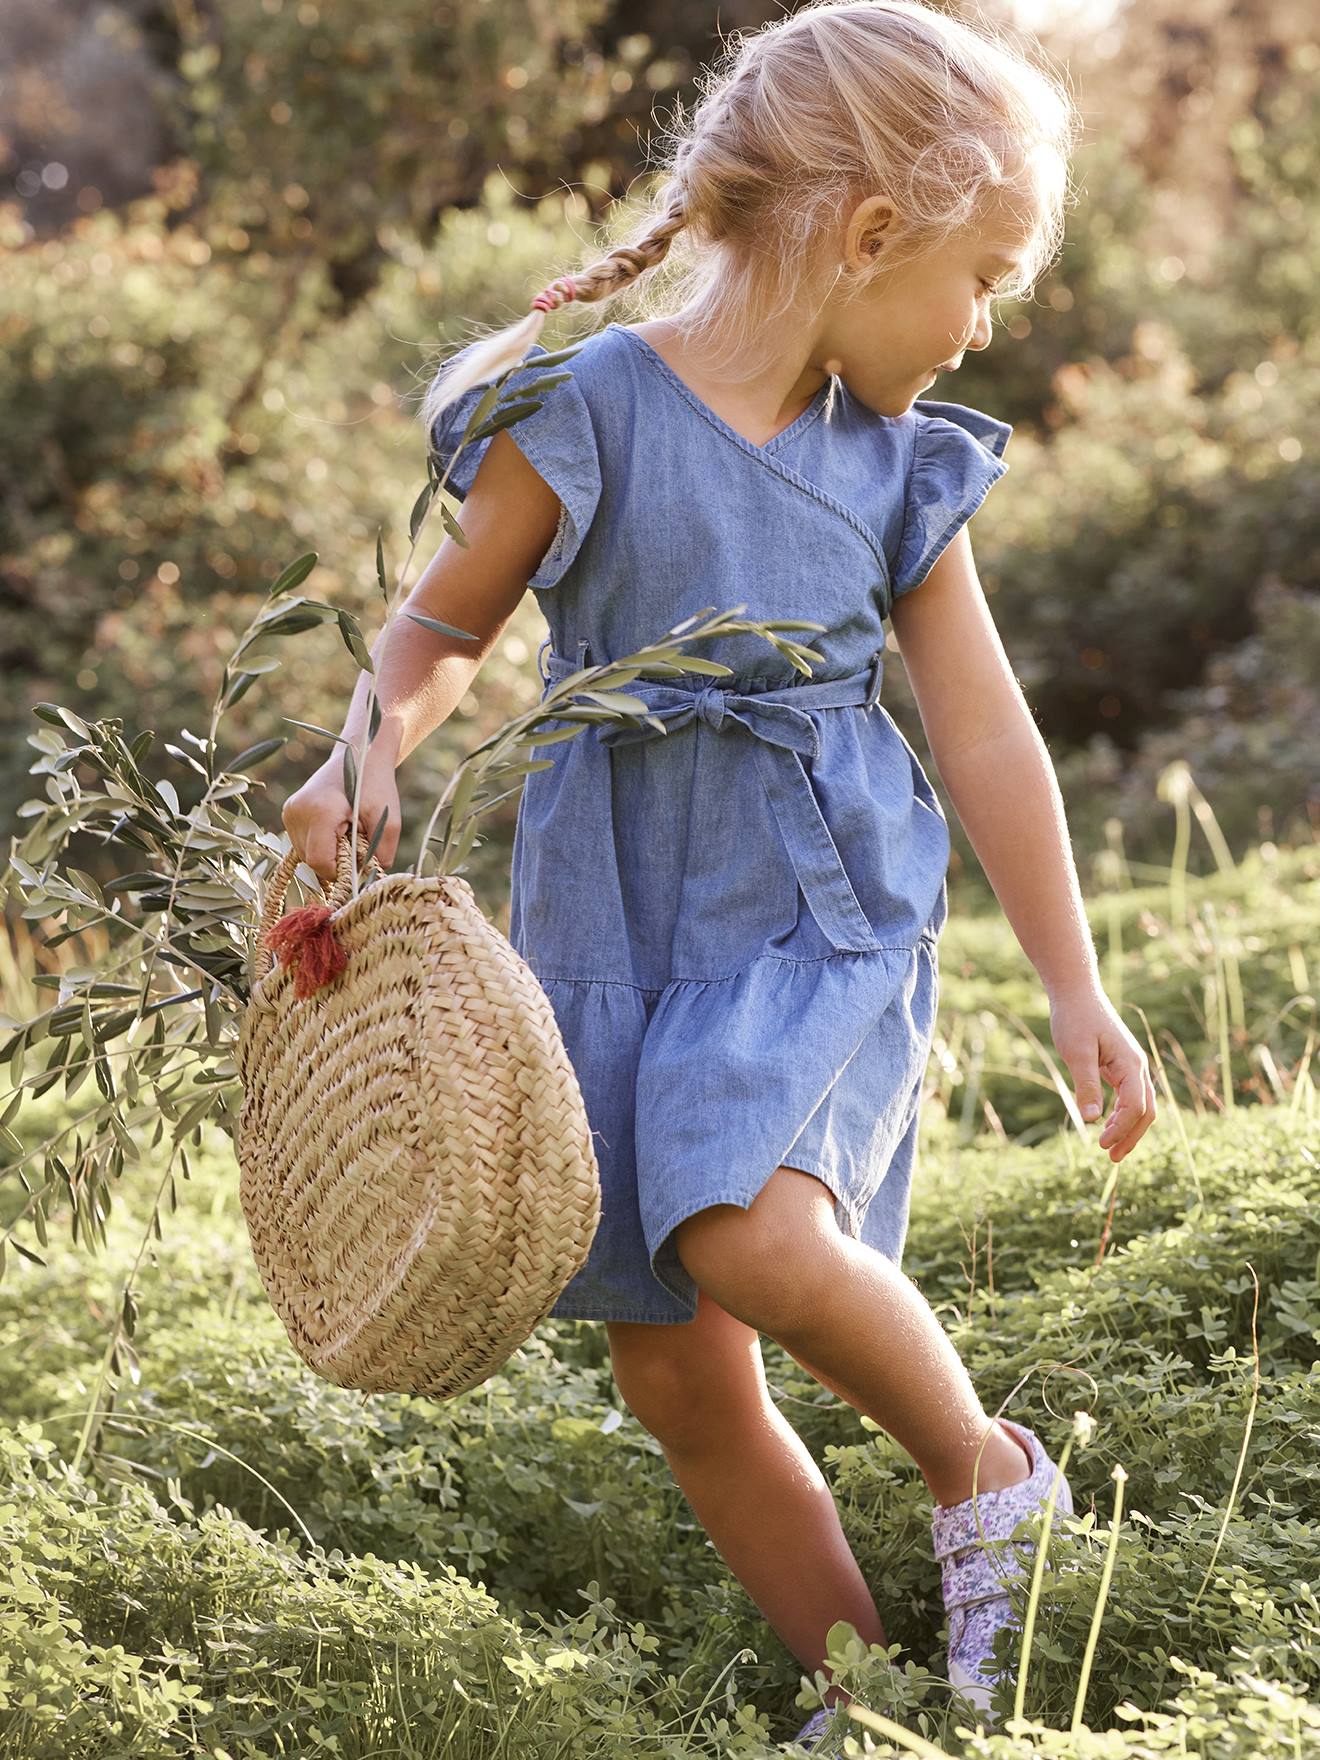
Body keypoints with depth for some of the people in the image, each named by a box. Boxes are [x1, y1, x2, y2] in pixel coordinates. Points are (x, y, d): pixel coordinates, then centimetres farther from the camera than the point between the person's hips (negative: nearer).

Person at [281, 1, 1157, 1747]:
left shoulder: (900, 470, 3)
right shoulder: (589, 414, -8)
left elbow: (986, 738, 8)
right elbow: (447, 624, 4)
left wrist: (1076, 990, 10)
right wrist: (372, 750, -16)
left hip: (829, 924, 0)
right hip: (619, 931, 0)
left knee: (753, 1236, -28)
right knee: (679, 1378, 4)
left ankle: (987, 1474, -2)